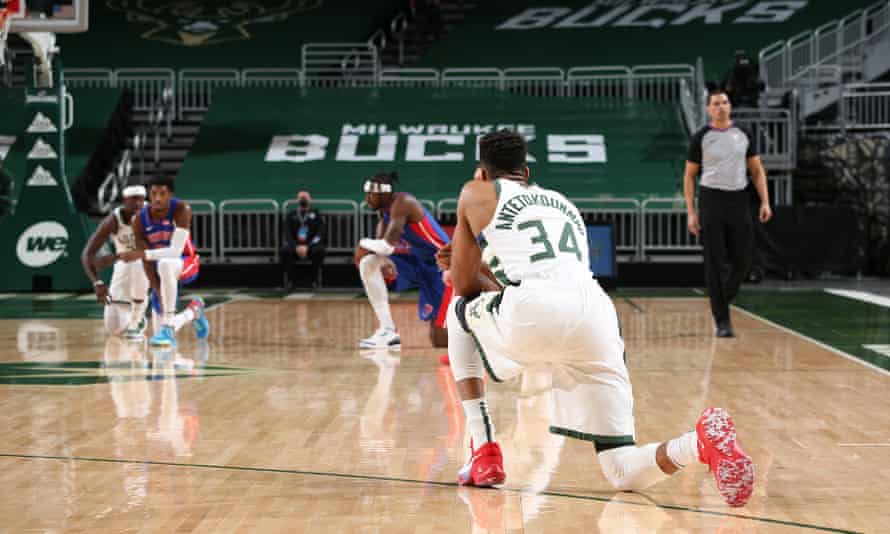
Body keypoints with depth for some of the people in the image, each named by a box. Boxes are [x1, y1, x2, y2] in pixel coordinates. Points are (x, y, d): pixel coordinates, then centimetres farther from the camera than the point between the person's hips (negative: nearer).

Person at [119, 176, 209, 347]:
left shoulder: (181, 209, -24)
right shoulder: (139, 220, -15)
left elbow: (175, 251, -33)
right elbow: (147, 264, -15)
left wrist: (142, 254, -43)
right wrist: (160, 295, -23)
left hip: (185, 262, -4)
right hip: (160, 267, 4)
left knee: (165, 264, -41)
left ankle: (169, 328, -34)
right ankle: (193, 311, 36)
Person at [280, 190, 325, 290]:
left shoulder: (315, 214, 9)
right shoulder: (290, 215, 12)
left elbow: (319, 234, -1)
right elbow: (287, 234, 2)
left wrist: (307, 247, -17)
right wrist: (296, 247, -18)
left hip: (311, 246, -1)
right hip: (294, 246, 1)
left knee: (319, 250, -35)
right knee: (284, 251, -31)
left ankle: (316, 281, -25)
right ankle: (288, 281, -24)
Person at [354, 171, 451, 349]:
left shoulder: (402, 203, -22)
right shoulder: (384, 210, 5)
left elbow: (388, 245, -31)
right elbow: (380, 245, 1)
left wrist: (364, 245, -15)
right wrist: (383, 261, -21)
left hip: (441, 265, -9)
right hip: (416, 262, 9)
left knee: (441, 340, -14)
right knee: (368, 262, -11)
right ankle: (387, 331, -9)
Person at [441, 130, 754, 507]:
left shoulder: (476, 194, 21)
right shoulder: (563, 203, 36)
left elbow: (463, 284, 24)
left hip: (535, 315, -4)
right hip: (596, 316, 4)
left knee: (461, 311, 33)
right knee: (624, 474, 9)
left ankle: (484, 453, 20)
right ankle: (702, 442, -24)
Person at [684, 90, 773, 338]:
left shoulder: (743, 134, 7)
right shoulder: (701, 138, 0)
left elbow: (757, 170, 11)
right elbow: (689, 176, 3)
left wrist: (765, 202, 0)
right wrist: (691, 212, -5)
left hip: (739, 199, 3)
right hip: (711, 199, -3)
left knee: (743, 260, 2)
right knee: (715, 264, -4)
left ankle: (723, 301, 29)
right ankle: (722, 321, 1)